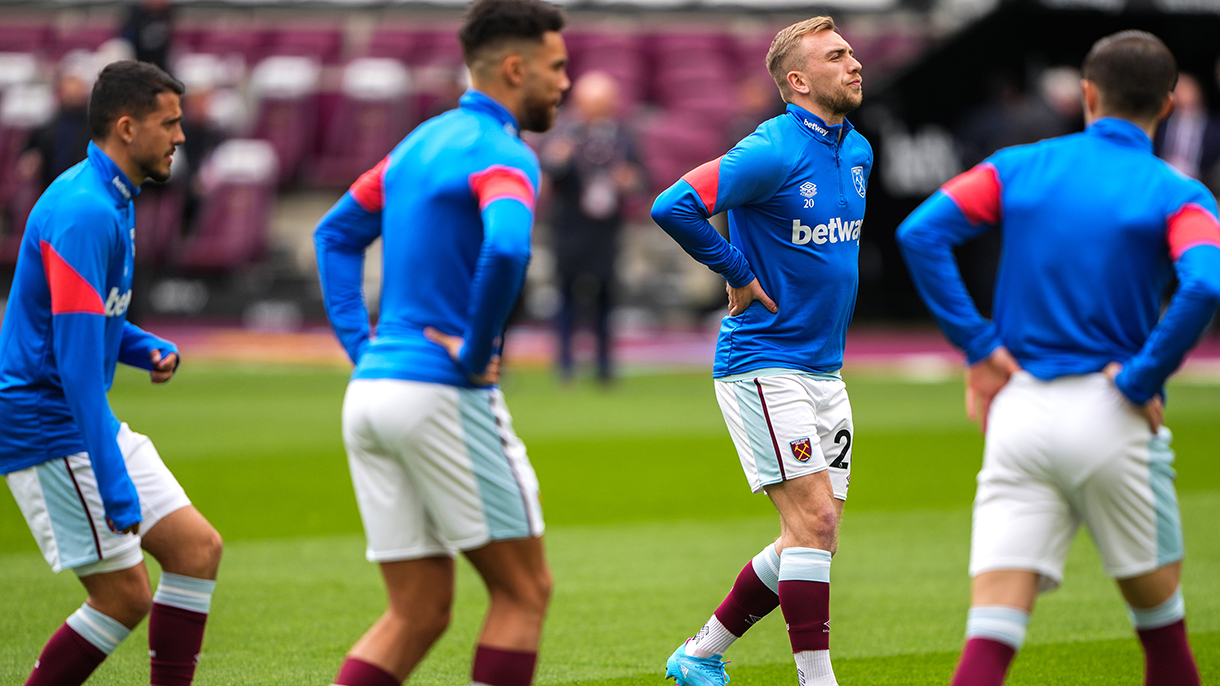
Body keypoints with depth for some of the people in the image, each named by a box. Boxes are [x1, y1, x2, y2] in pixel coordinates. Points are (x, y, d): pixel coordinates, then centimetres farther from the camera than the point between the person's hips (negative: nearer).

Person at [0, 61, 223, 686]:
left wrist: (149, 349, 5)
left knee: (198, 548, 5)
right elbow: (76, 362, -26)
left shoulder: (109, 202, 12)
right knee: (125, 596, -8)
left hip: (91, 422, 10)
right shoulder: (84, 213, -20)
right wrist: (113, 485, -28)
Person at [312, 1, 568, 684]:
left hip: (370, 392, 8)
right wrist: (475, 355, -19)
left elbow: (337, 233, 27)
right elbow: (506, 248, -32)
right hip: (443, 396, -8)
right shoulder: (502, 154, -11)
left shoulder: (424, 140, 17)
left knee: (419, 613, 10)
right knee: (525, 590, 4)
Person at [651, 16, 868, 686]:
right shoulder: (774, 151, -16)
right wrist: (738, 275, -15)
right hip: (763, 364, -8)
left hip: (824, 370, 8)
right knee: (814, 519, -14)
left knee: (812, 535, 8)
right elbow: (673, 207, -25)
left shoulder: (857, 151, 10)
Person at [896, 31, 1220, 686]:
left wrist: (979, 346, -2)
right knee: (1159, 617, 17)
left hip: (1018, 410, 2)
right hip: (1109, 416, -2)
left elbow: (920, 232, -3)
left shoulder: (1020, 166, 8)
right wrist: (1141, 379, -11)